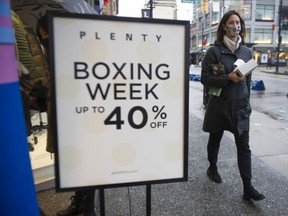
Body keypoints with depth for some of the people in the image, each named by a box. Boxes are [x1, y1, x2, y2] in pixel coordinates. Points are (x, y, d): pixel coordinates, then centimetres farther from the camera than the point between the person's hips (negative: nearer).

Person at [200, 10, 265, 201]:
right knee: (215, 140, 15)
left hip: (240, 106, 3)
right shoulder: (214, 51, -8)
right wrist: (228, 78, -22)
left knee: (244, 146, 2)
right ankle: (213, 168, 40)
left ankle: (248, 188, 9)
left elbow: (248, 79, 14)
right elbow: (205, 78, -11)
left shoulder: (246, 51, 6)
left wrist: (247, 100, 15)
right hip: (219, 105, -3)